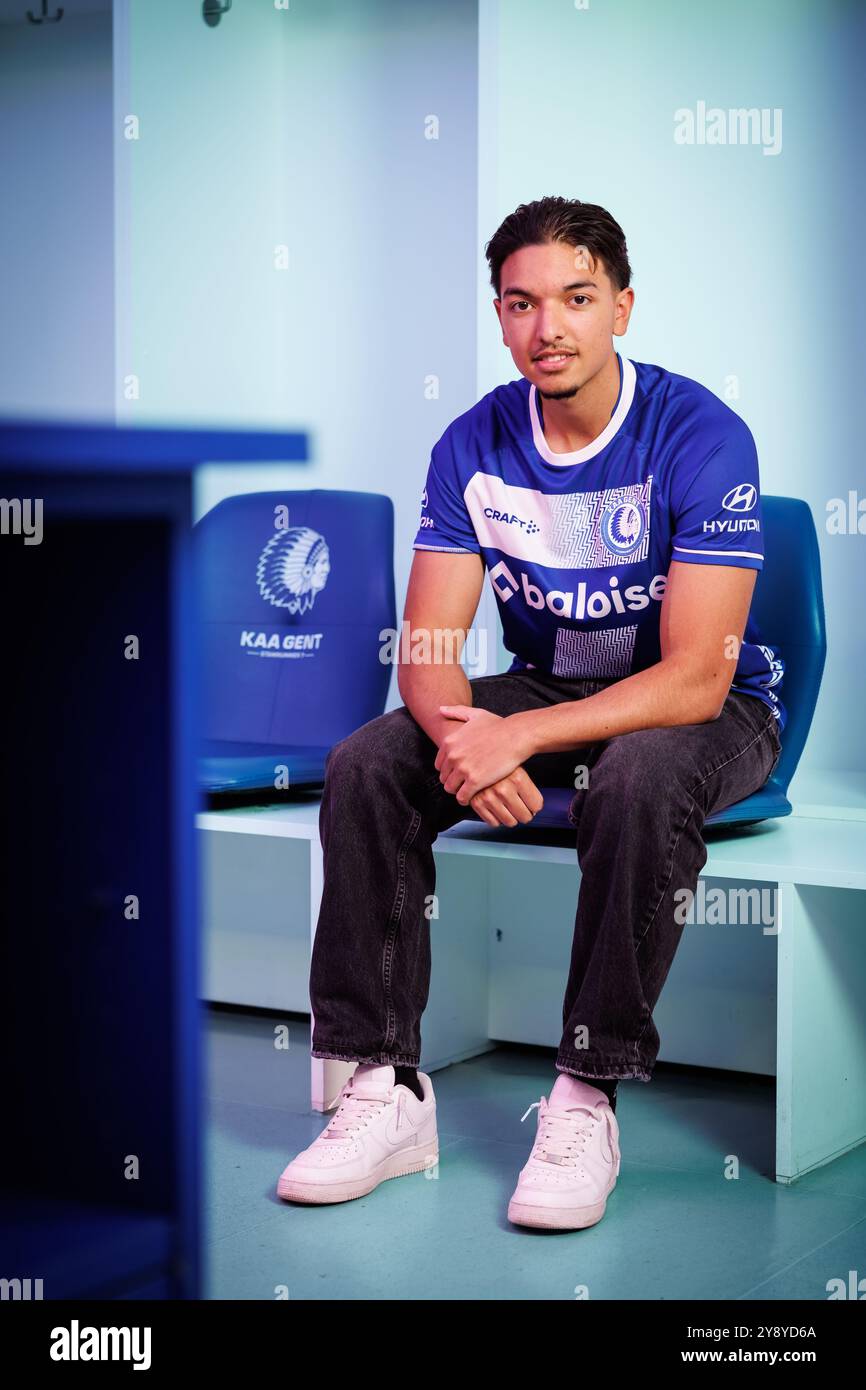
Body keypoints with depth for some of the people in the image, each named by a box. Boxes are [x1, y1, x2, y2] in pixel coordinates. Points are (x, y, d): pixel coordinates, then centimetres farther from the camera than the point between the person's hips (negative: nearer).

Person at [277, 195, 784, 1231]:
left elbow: (694, 677, -27)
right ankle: (384, 1086, -14)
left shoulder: (702, 436, -22)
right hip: (547, 685, 5)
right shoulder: (475, 444, -7)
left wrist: (522, 738, -36)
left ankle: (587, 1100, -27)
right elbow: (428, 648, -9)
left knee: (638, 777, -39)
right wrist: (462, 740, -33)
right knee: (364, 767, -18)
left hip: (713, 710, -4)